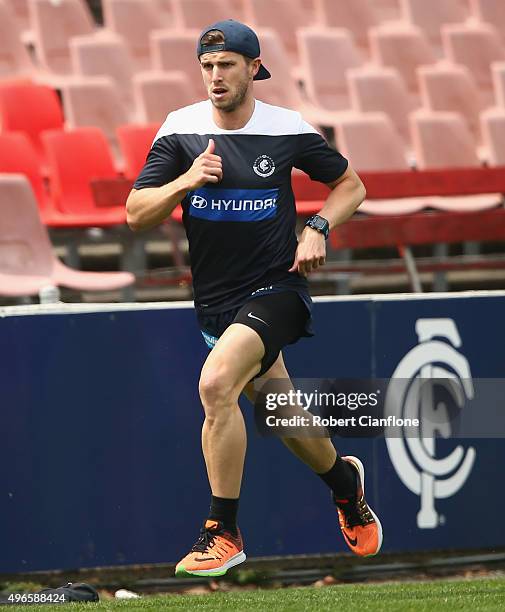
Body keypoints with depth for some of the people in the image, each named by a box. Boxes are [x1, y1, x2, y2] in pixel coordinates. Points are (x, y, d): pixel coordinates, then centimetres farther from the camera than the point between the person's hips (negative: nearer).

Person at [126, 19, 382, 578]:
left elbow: (350, 184, 9)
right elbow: (136, 214, -6)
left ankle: (223, 533, -20)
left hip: (275, 288, -4)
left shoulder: (288, 130, -6)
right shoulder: (180, 131, -3)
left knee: (216, 384, -28)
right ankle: (344, 479, 49)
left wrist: (317, 229, -9)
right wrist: (188, 181, -23)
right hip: (215, 301, 4)